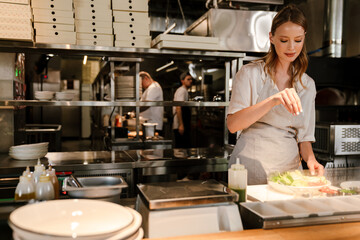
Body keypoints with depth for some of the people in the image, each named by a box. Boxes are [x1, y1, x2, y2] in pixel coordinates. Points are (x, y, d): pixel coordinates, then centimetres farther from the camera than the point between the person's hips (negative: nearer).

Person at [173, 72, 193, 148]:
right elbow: (178, 108, -21)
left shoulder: (184, 91, 20)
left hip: (184, 126, 10)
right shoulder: (182, 91, -11)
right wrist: (181, 125, -25)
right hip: (181, 126, -10)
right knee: (182, 147, -9)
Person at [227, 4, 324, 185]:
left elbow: (304, 136, 15)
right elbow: (232, 124, -13)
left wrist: (310, 158, -6)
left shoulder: (308, 85, 13)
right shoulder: (250, 73, -1)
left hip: (289, 170, 3)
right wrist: (273, 100, -24)